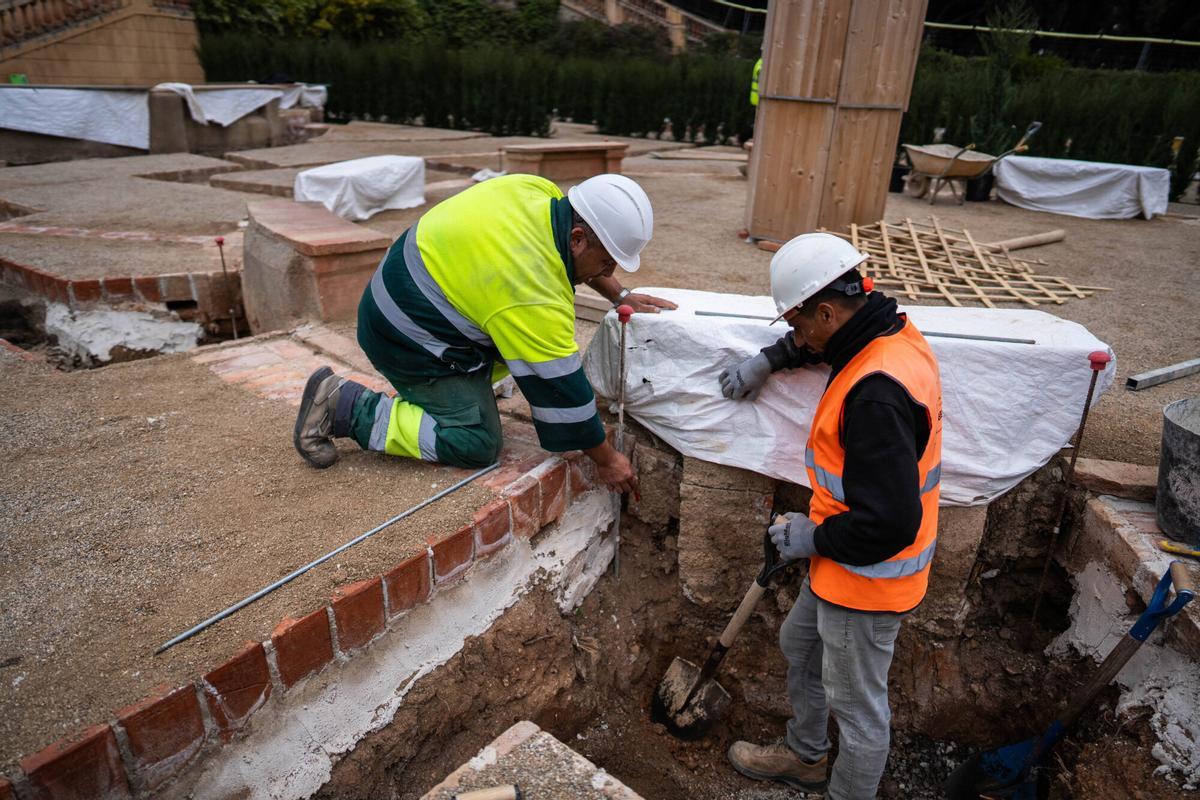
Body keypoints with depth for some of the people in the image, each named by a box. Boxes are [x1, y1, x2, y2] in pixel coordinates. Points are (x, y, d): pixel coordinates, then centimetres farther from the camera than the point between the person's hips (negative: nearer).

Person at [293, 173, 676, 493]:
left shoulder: (539, 191, -10)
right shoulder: (534, 298, -31)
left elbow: (571, 251, 12)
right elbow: (561, 387, -23)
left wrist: (620, 295, 7)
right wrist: (606, 460, -12)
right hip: (406, 335, -9)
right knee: (477, 444, -10)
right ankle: (345, 407, -5)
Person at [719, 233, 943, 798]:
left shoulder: (877, 394, -34)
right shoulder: (891, 330, -3)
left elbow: (888, 524, -32)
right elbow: (817, 340, 22)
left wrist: (815, 539, -16)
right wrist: (769, 361, 10)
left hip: (866, 578, -11)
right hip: (841, 562, 11)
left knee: (858, 707, 12)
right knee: (799, 645, 28)